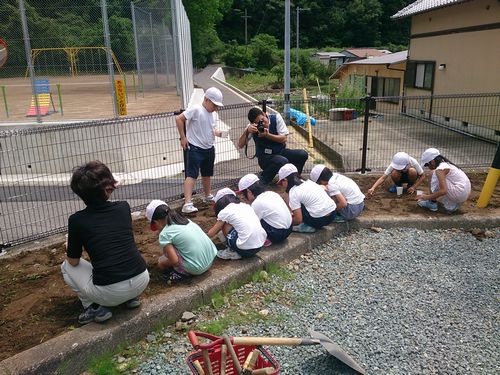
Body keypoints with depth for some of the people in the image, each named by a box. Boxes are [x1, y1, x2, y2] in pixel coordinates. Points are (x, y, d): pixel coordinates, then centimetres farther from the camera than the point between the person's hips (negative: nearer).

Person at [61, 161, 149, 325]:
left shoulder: (77, 220, -5)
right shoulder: (124, 207, 4)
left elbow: (73, 261, 8)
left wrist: (69, 247, 31)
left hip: (111, 293, -4)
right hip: (142, 281, 4)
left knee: (67, 266, 22)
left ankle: (96, 307, 10)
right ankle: (132, 296, 20)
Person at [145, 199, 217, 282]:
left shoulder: (164, 234, -8)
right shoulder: (185, 220, 12)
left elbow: (174, 261, -13)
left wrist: (162, 263, 9)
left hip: (196, 268, -7)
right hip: (211, 260, 7)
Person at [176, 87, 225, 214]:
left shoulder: (212, 113, 9)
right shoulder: (196, 109, -16)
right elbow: (178, 119, -19)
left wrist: (218, 133, -2)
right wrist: (183, 138, -18)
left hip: (209, 148, 8)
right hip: (194, 149, -8)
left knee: (207, 174, 22)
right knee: (191, 175, -13)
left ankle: (208, 196, 42)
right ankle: (187, 203, -16)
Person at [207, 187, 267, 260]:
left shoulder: (225, 211, 0)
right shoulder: (245, 205, 17)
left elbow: (211, 234, 9)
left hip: (246, 249, -7)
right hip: (260, 246, 7)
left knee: (224, 224, 7)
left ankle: (232, 252, 13)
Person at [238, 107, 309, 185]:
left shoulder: (276, 118, -6)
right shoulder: (252, 127, -7)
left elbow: (284, 139, -9)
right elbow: (240, 145, -12)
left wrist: (267, 135, -23)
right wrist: (247, 131, -28)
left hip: (281, 152, 4)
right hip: (265, 157, -3)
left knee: (303, 154, -20)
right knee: (282, 161, -36)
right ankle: (262, 182, -13)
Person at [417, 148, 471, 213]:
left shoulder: (440, 169, -15)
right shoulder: (446, 164, 14)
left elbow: (443, 191, -25)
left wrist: (427, 197, -16)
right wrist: (430, 194, 28)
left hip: (460, 193, -10)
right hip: (465, 192, 10)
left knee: (435, 177, -12)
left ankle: (432, 203, -2)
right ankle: (452, 205, 15)